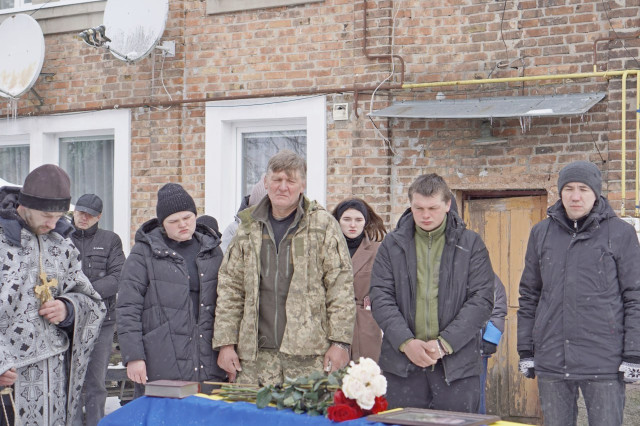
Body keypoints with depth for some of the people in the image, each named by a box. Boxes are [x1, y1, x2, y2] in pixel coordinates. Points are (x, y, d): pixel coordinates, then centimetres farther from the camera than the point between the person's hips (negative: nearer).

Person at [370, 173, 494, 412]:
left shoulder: (471, 244, 5)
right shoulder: (392, 244, 9)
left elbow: (482, 300, -2)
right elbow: (380, 297, 2)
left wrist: (444, 343, -12)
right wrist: (406, 342, -13)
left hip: (457, 365, -1)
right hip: (401, 365, 1)